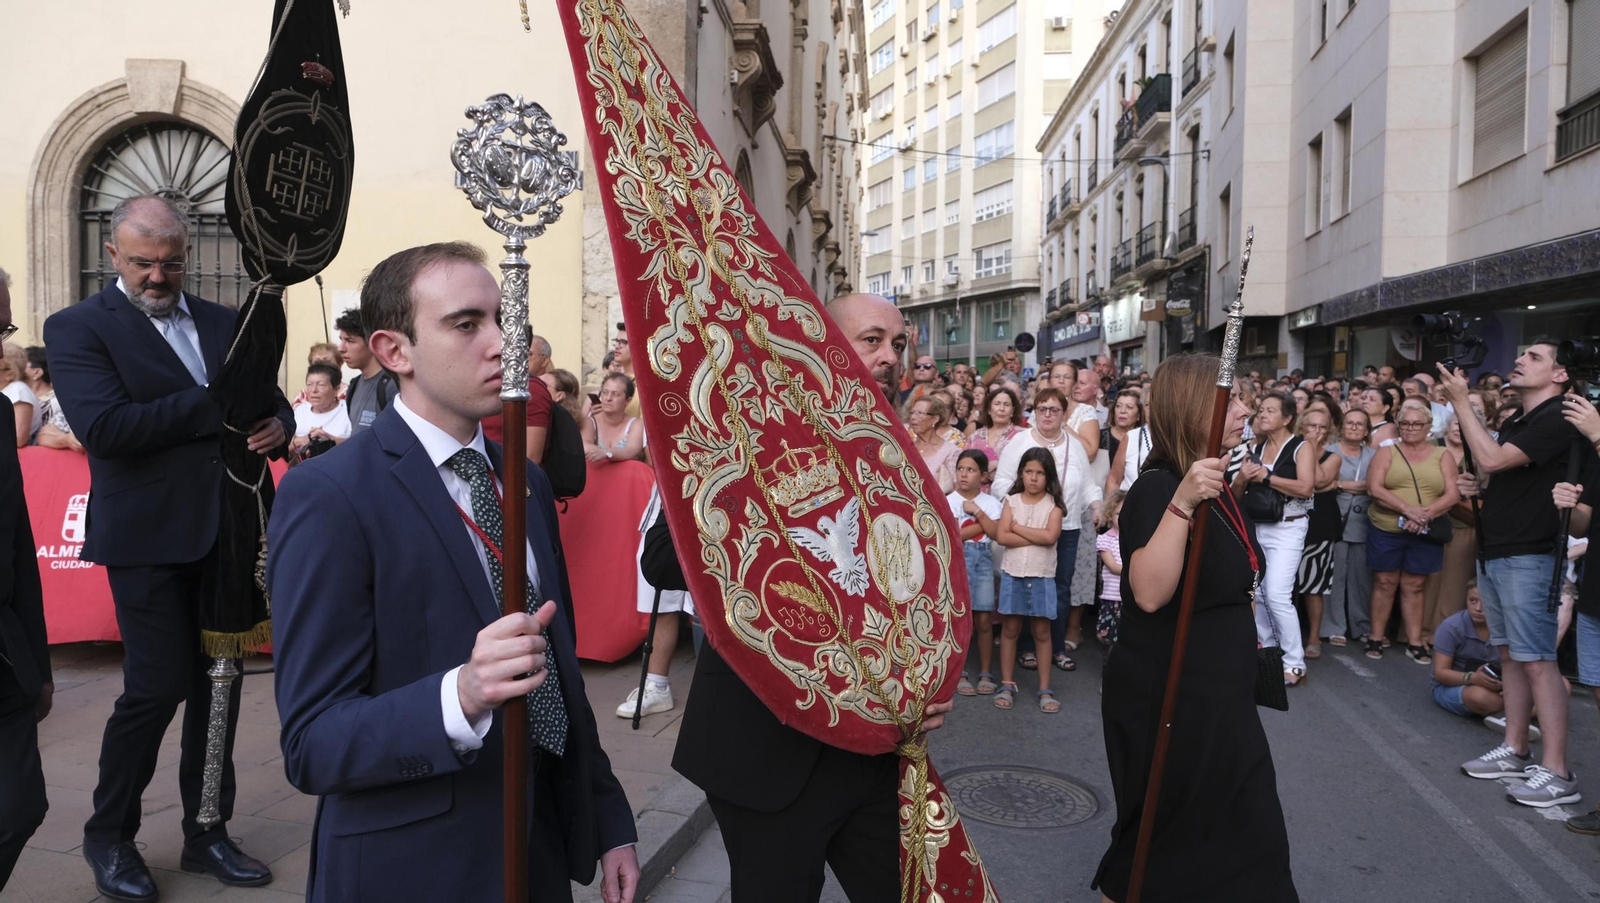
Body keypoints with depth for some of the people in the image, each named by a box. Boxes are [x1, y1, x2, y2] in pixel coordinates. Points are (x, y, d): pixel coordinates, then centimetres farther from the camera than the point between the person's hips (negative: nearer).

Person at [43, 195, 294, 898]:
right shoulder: (77, 327, -3)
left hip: (227, 530, 5)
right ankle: (109, 835, 22)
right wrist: (218, 405, -16)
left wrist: (277, 425, -9)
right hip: (149, 538, -5)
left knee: (219, 684, 10)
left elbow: (271, 398, 15)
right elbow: (103, 426, -17)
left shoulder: (223, 323, 13)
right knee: (158, 685, -2)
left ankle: (206, 834, 26)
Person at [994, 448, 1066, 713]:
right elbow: (1001, 537, -10)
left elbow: (1051, 536, -18)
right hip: (1012, 573, 1)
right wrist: (1036, 538, -13)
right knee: (1010, 628, 7)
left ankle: (1045, 689, 13)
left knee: (1041, 631, 6)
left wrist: (1018, 527, -10)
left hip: (1041, 575, -1)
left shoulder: (1053, 504, -1)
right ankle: (1007, 684, 18)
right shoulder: (1011, 501, 1)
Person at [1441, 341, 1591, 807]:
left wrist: (1461, 402, -17)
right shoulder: (1515, 422, 15)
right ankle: (1514, 750, 22)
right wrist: (1478, 488, 6)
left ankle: (1557, 772, -2)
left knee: (1537, 661, -7)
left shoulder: (1558, 420, -14)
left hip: (1528, 557, -10)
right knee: (1510, 655, 14)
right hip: (1495, 553, 10)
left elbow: (1492, 459, -23)